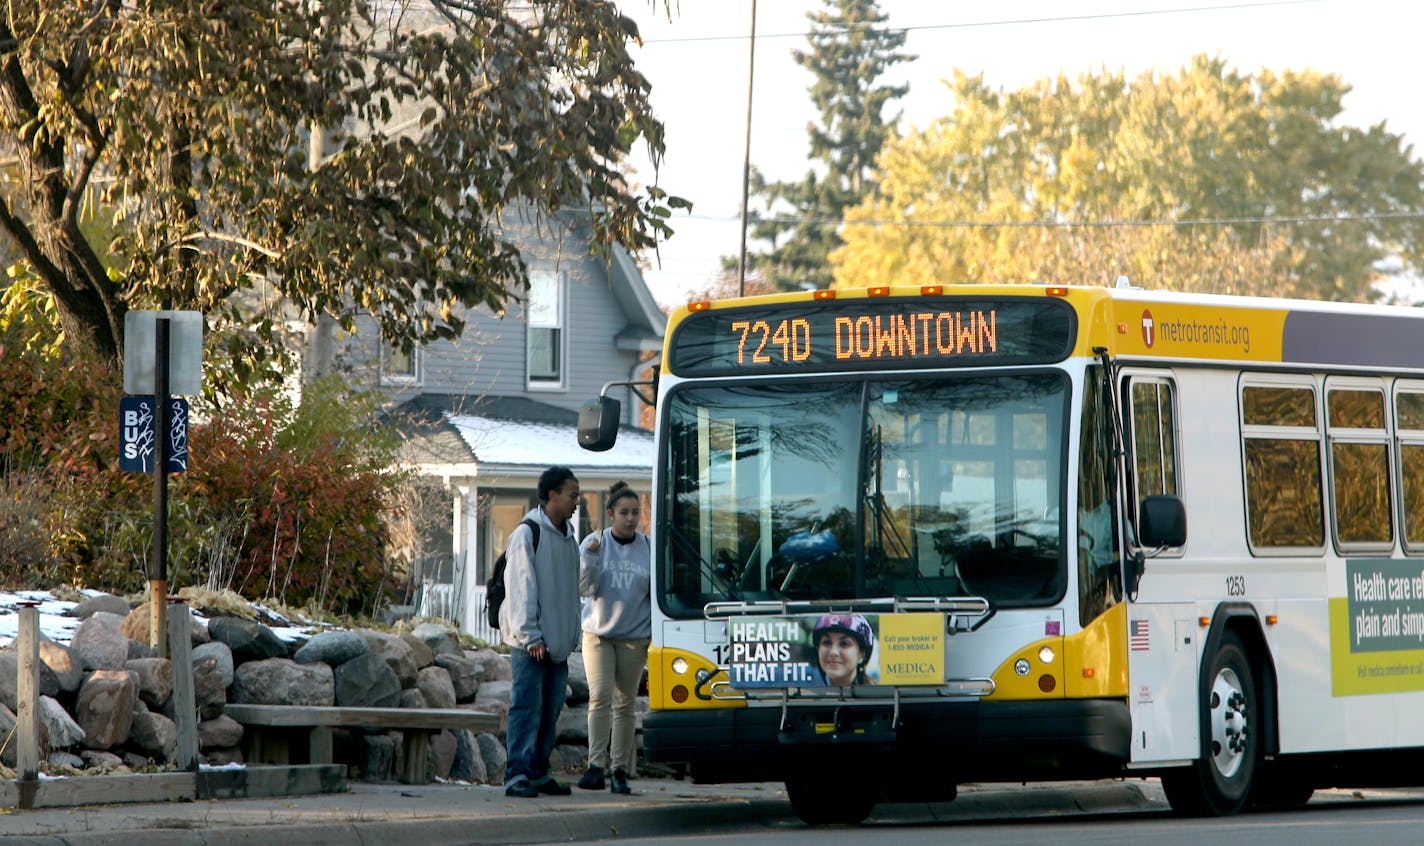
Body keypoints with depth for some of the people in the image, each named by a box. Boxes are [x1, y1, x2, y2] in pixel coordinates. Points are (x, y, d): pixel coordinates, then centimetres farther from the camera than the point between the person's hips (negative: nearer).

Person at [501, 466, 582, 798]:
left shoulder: (568, 536, 15)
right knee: (527, 707, -10)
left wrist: (571, 635, 15)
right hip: (531, 643, -8)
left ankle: (538, 772, 16)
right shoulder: (527, 534, -9)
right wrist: (530, 636, -17)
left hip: (558, 642, 8)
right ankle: (516, 775, -10)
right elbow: (521, 590, -12)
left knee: (550, 711, 9)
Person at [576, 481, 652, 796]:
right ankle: (596, 766, -16)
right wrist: (590, 557, -19)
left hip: (634, 636, 1)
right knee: (600, 696, -13)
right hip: (598, 631, -1)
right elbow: (584, 587, -5)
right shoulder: (595, 543, 2)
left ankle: (620, 770, 6)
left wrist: (658, 635, 6)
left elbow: (657, 594, 11)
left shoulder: (648, 548, 4)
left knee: (625, 703, 2)